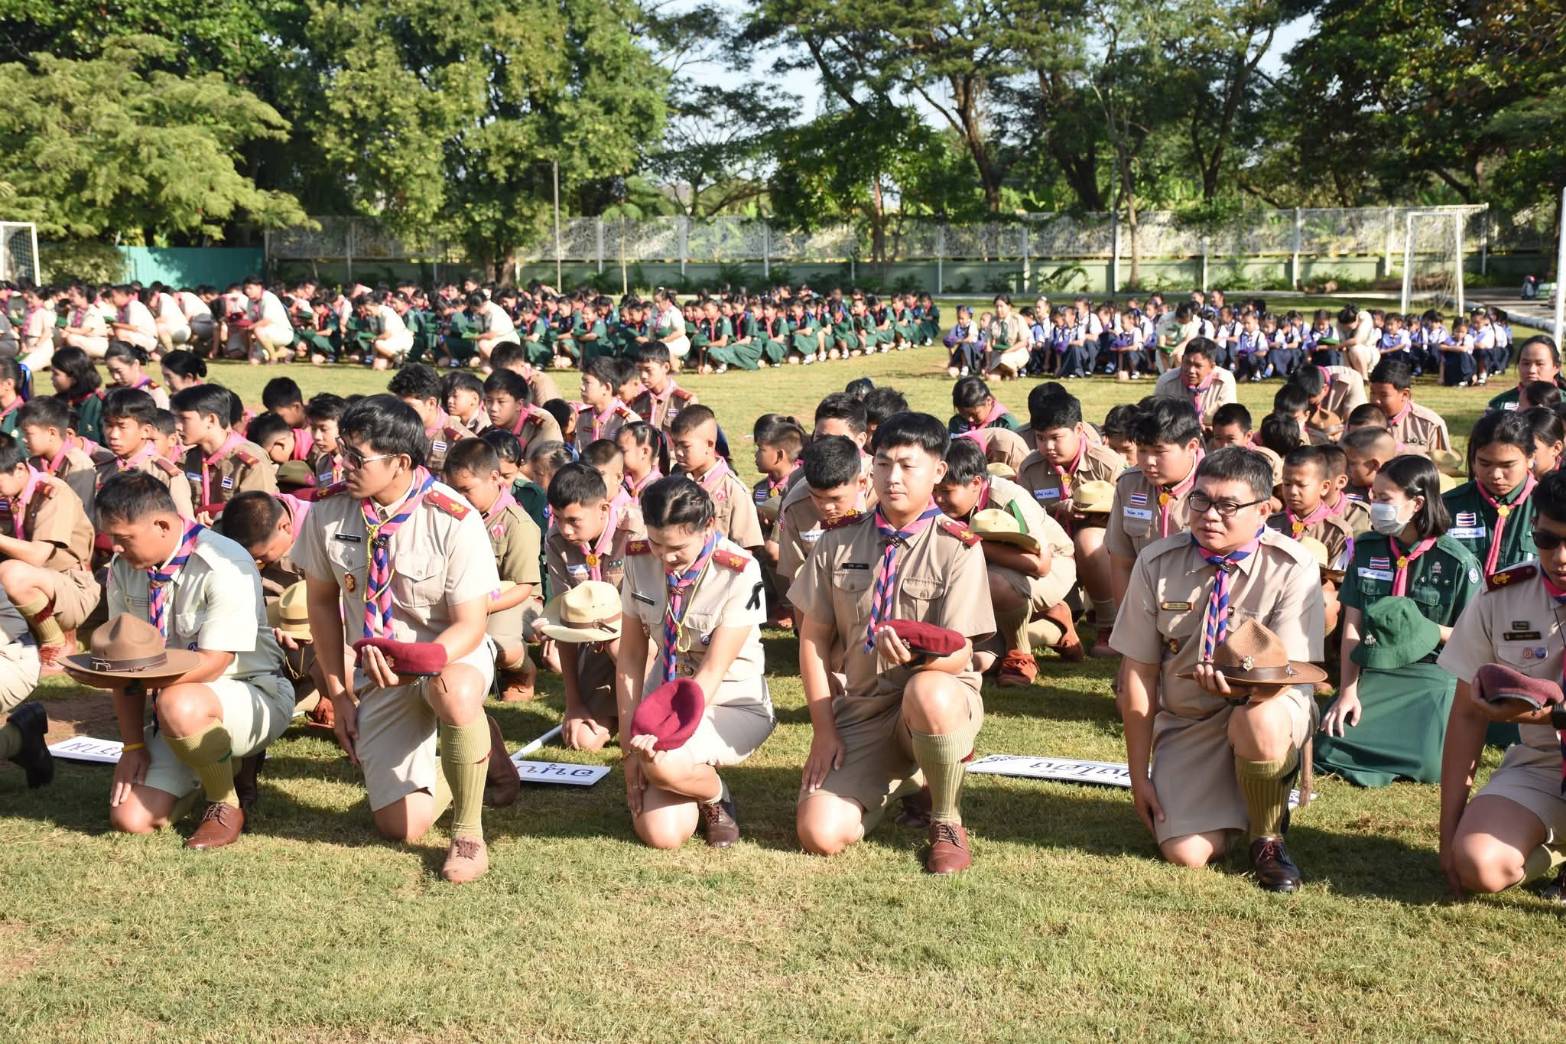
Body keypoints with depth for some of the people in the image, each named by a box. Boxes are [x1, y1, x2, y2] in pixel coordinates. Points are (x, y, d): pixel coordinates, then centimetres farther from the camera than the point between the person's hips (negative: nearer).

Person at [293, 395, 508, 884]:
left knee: (455, 692, -43)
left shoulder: (453, 519, -21)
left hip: (451, 656, -4)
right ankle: (472, 751, 30)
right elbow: (322, 602, 4)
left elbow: (470, 625, -18)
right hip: (378, 670, 4)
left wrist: (419, 662, -38)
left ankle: (469, 833, -19)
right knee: (401, 826, -3)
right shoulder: (329, 509, -10)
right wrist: (340, 693, 1)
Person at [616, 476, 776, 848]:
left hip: (732, 705, -4)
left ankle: (715, 795, 0)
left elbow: (712, 672, -20)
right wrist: (629, 744, -7)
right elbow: (630, 657, -3)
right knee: (660, 833, -16)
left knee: (663, 763, -35)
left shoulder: (740, 573, -19)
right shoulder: (640, 561, -7)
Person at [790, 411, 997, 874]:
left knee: (927, 694, -41)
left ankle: (947, 823, -10)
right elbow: (814, 637, 4)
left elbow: (958, 656, -14)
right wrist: (824, 728, -3)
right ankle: (899, 780, 19)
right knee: (819, 834, -16)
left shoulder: (957, 547, -9)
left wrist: (915, 658, -38)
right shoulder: (840, 540, 1)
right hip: (861, 708, 3)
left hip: (938, 698, -3)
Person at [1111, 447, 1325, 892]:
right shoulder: (1157, 563, -9)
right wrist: (1138, 776, -5)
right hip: (1186, 721, 2)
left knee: (1257, 722, -39)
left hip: (1268, 707, -2)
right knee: (1186, 853, -14)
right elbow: (1139, 672, -6)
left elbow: (1286, 671, -19)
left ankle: (1267, 839, -8)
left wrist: (1245, 686, -44)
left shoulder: (1292, 567, -15)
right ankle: (1224, 793, 23)